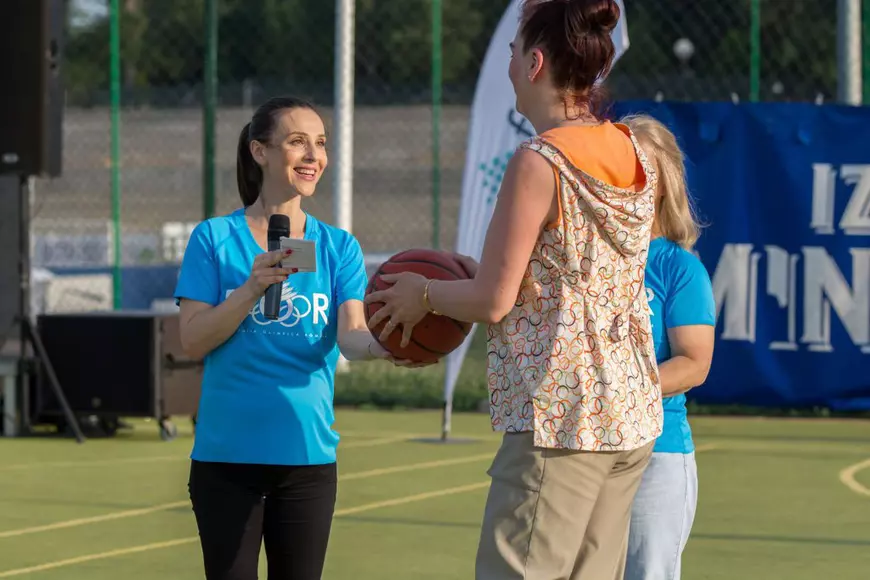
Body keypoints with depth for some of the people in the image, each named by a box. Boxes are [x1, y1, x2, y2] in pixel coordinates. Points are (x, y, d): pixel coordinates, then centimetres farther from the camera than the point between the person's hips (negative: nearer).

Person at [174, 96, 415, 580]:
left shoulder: (338, 247, 5)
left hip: (307, 454, 2)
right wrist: (252, 288, -22)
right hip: (228, 454, -2)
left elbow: (350, 337, -9)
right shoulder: (215, 239, 0)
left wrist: (383, 345, -33)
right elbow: (193, 341, -8)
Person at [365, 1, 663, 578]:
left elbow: (493, 302, -13)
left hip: (558, 418, -8)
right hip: (633, 413, 8)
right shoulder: (634, 157, 10)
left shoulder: (539, 162, -13)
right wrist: (482, 274, 21)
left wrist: (424, 293, 6)